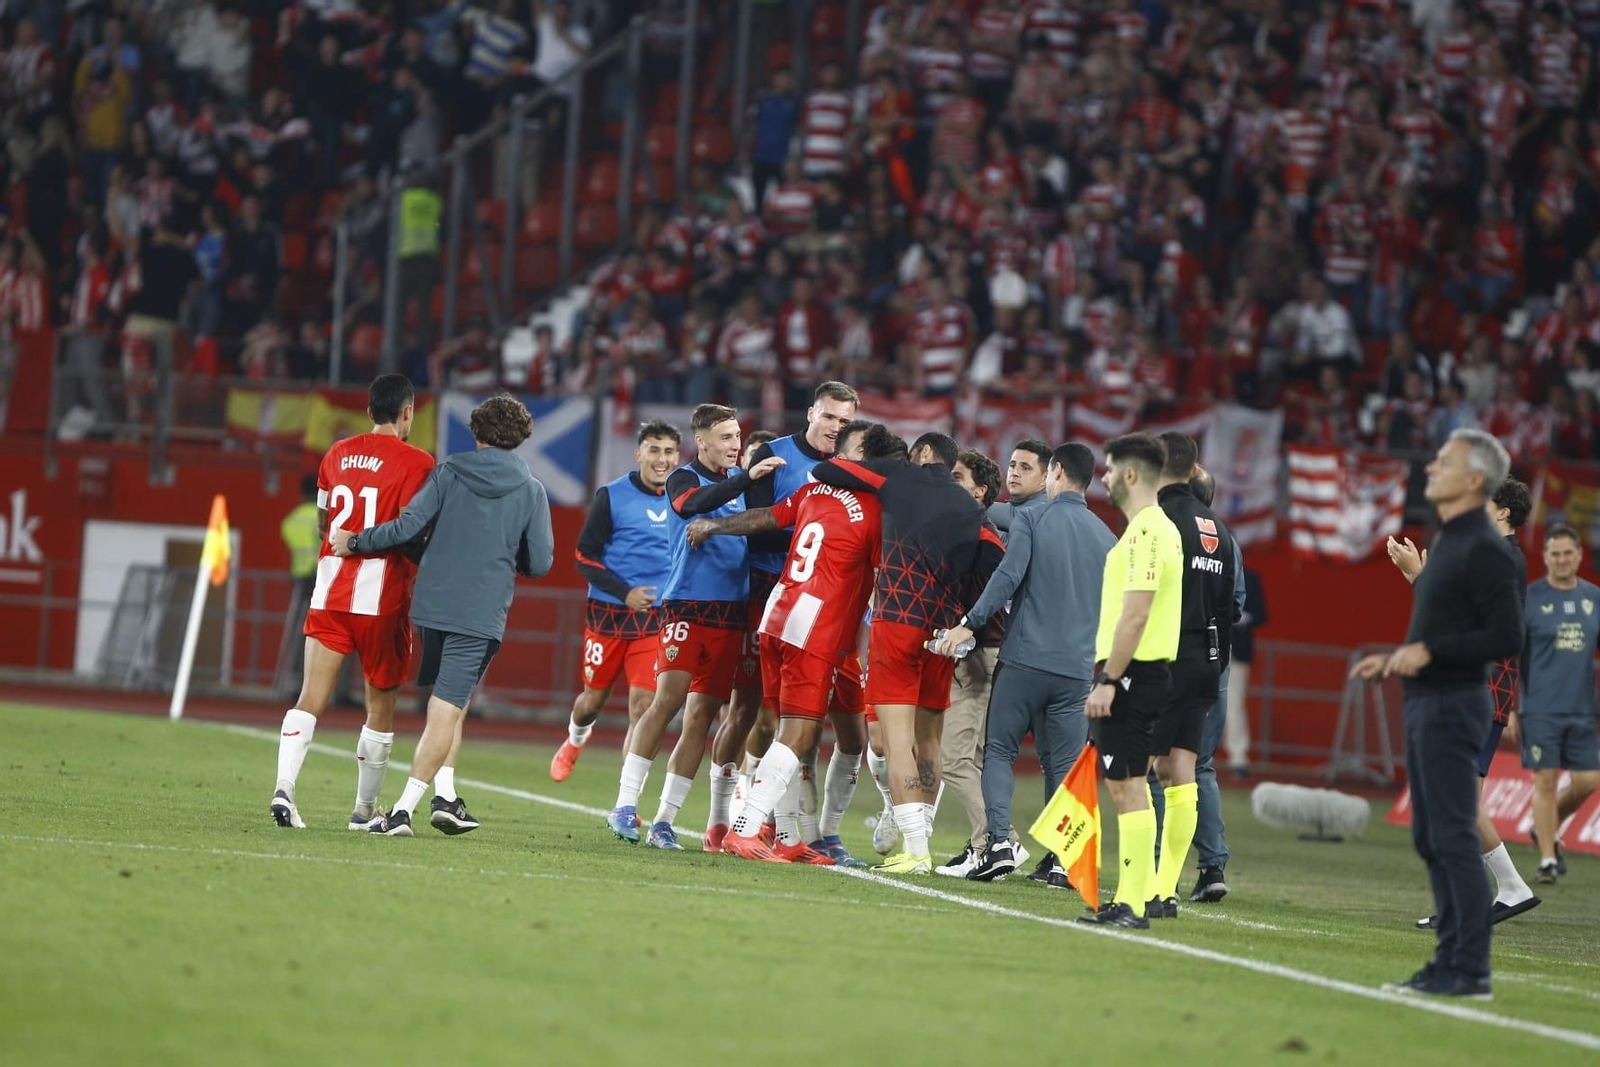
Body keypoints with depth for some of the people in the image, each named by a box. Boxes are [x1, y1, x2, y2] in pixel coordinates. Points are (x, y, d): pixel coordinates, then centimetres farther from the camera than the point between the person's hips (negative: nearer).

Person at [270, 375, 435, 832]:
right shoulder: (415, 463, -7)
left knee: (311, 698, -3)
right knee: (381, 706, 10)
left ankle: (284, 786, -23)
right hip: (381, 596, -4)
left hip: (329, 590, 4)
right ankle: (364, 808, 16)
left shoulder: (338, 454, 11)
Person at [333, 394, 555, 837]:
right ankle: (403, 809, -10)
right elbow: (539, 564, 3)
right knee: (447, 711, -3)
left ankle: (445, 796, 14)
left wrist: (354, 542, 5)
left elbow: (408, 525, -8)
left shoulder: (448, 473, 1)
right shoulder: (531, 491, 1)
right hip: (482, 614, -2)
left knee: (449, 705, 21)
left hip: (432, 605, 2)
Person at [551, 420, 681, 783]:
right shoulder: (613, 496, -5)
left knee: (643, 705, -10)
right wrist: (625, 592, -16)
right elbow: (584, 556, -5)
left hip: (655, 620, 1)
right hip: (608, 615, -1)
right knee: (594, 699, 12)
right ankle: (575, 739, 49)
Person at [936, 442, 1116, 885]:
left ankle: (999, 842, -11)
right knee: (1064, 763, 8)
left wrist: (970, 623, -11)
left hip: (1025, 657, -4)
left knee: (999, 750, 5)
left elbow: (1008, 576, -14)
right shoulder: (1105, 537, 12)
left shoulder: (1030, 519, -2)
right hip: (1077, 666, 4)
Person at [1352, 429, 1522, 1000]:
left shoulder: (1483, 550, -14)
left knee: (1453, 838, -11)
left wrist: (1429, 652, -20)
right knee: (1430, 839, 12)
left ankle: (1470, 971, -10)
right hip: (1426, 704, 10)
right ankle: (1450, 960, 16)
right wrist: (1394, 658, 16)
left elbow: (1507, 637, -20)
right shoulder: (1447, 542, 17)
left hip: (1452, 707, -10)